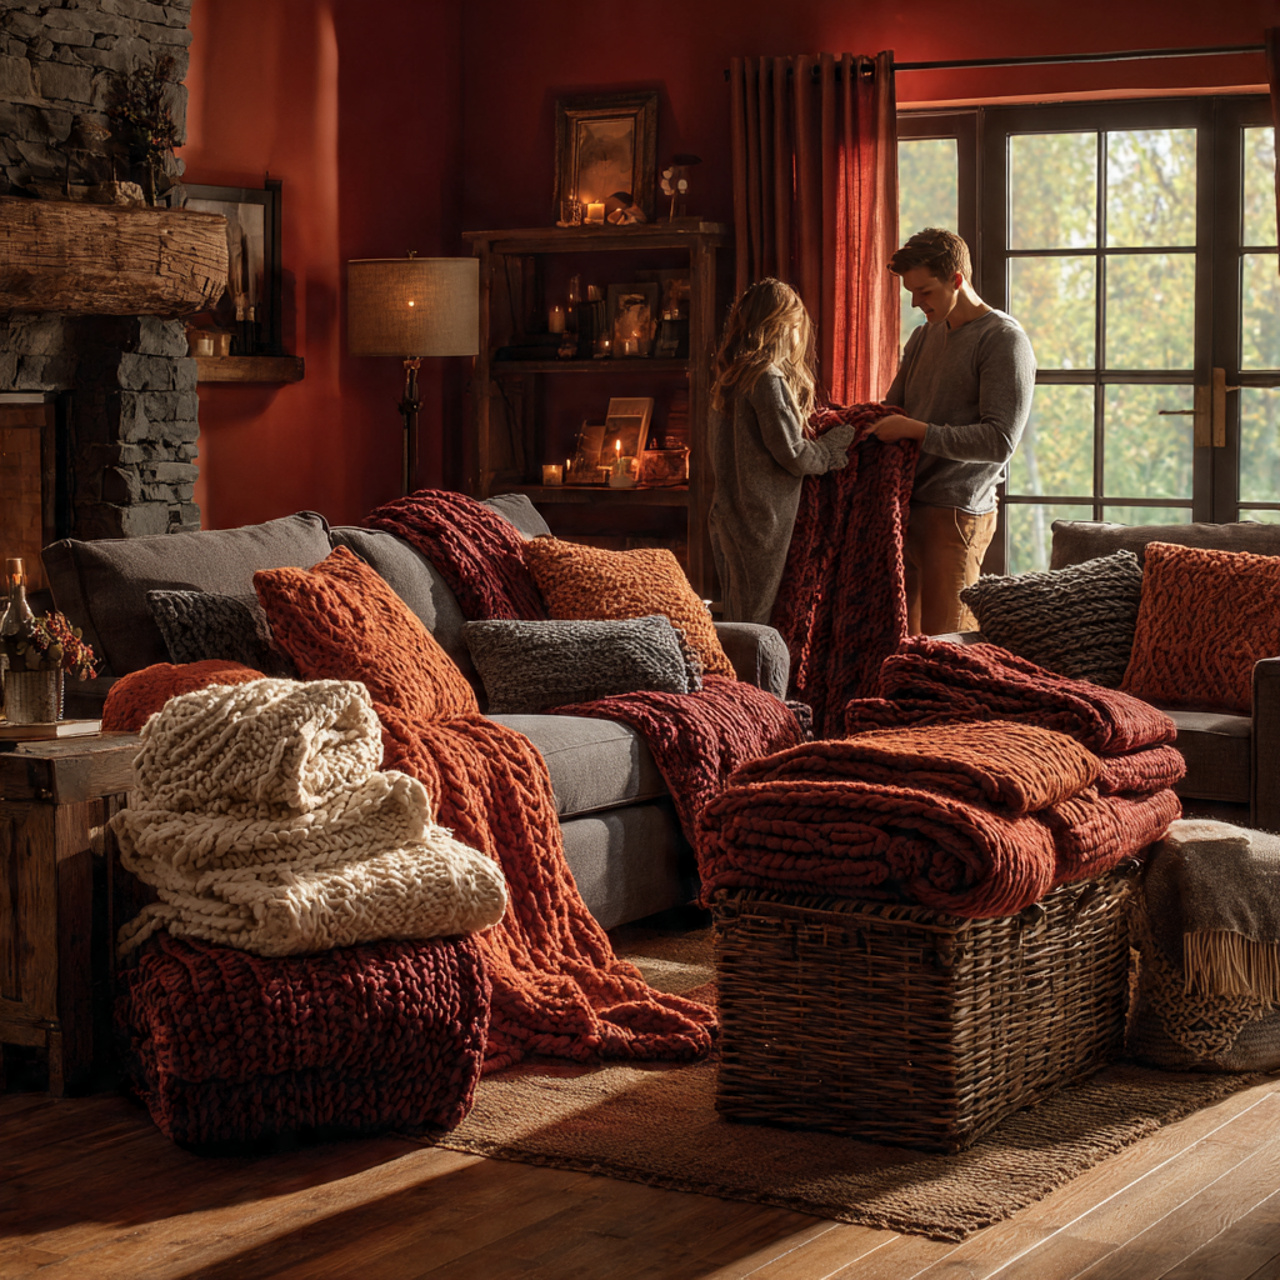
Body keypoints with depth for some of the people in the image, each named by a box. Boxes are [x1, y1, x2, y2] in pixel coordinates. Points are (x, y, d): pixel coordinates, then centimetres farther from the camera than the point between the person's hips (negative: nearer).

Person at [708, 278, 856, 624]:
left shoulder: (728, 378, 9)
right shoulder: (768, 379, -17)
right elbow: (794, 456, -16)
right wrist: (839, 442, 1)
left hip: (726, 518, 9)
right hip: (759, 522, -9)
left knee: (737, 618, 13)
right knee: (755, 625, -3)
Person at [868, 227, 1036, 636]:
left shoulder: (1004, 339, -9)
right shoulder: (924, 337, 16)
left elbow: (1000, 441, -18)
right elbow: (893, 406, 27)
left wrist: (916, 430, -20)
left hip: (955, 513, -8)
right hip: (906, 505, 8)